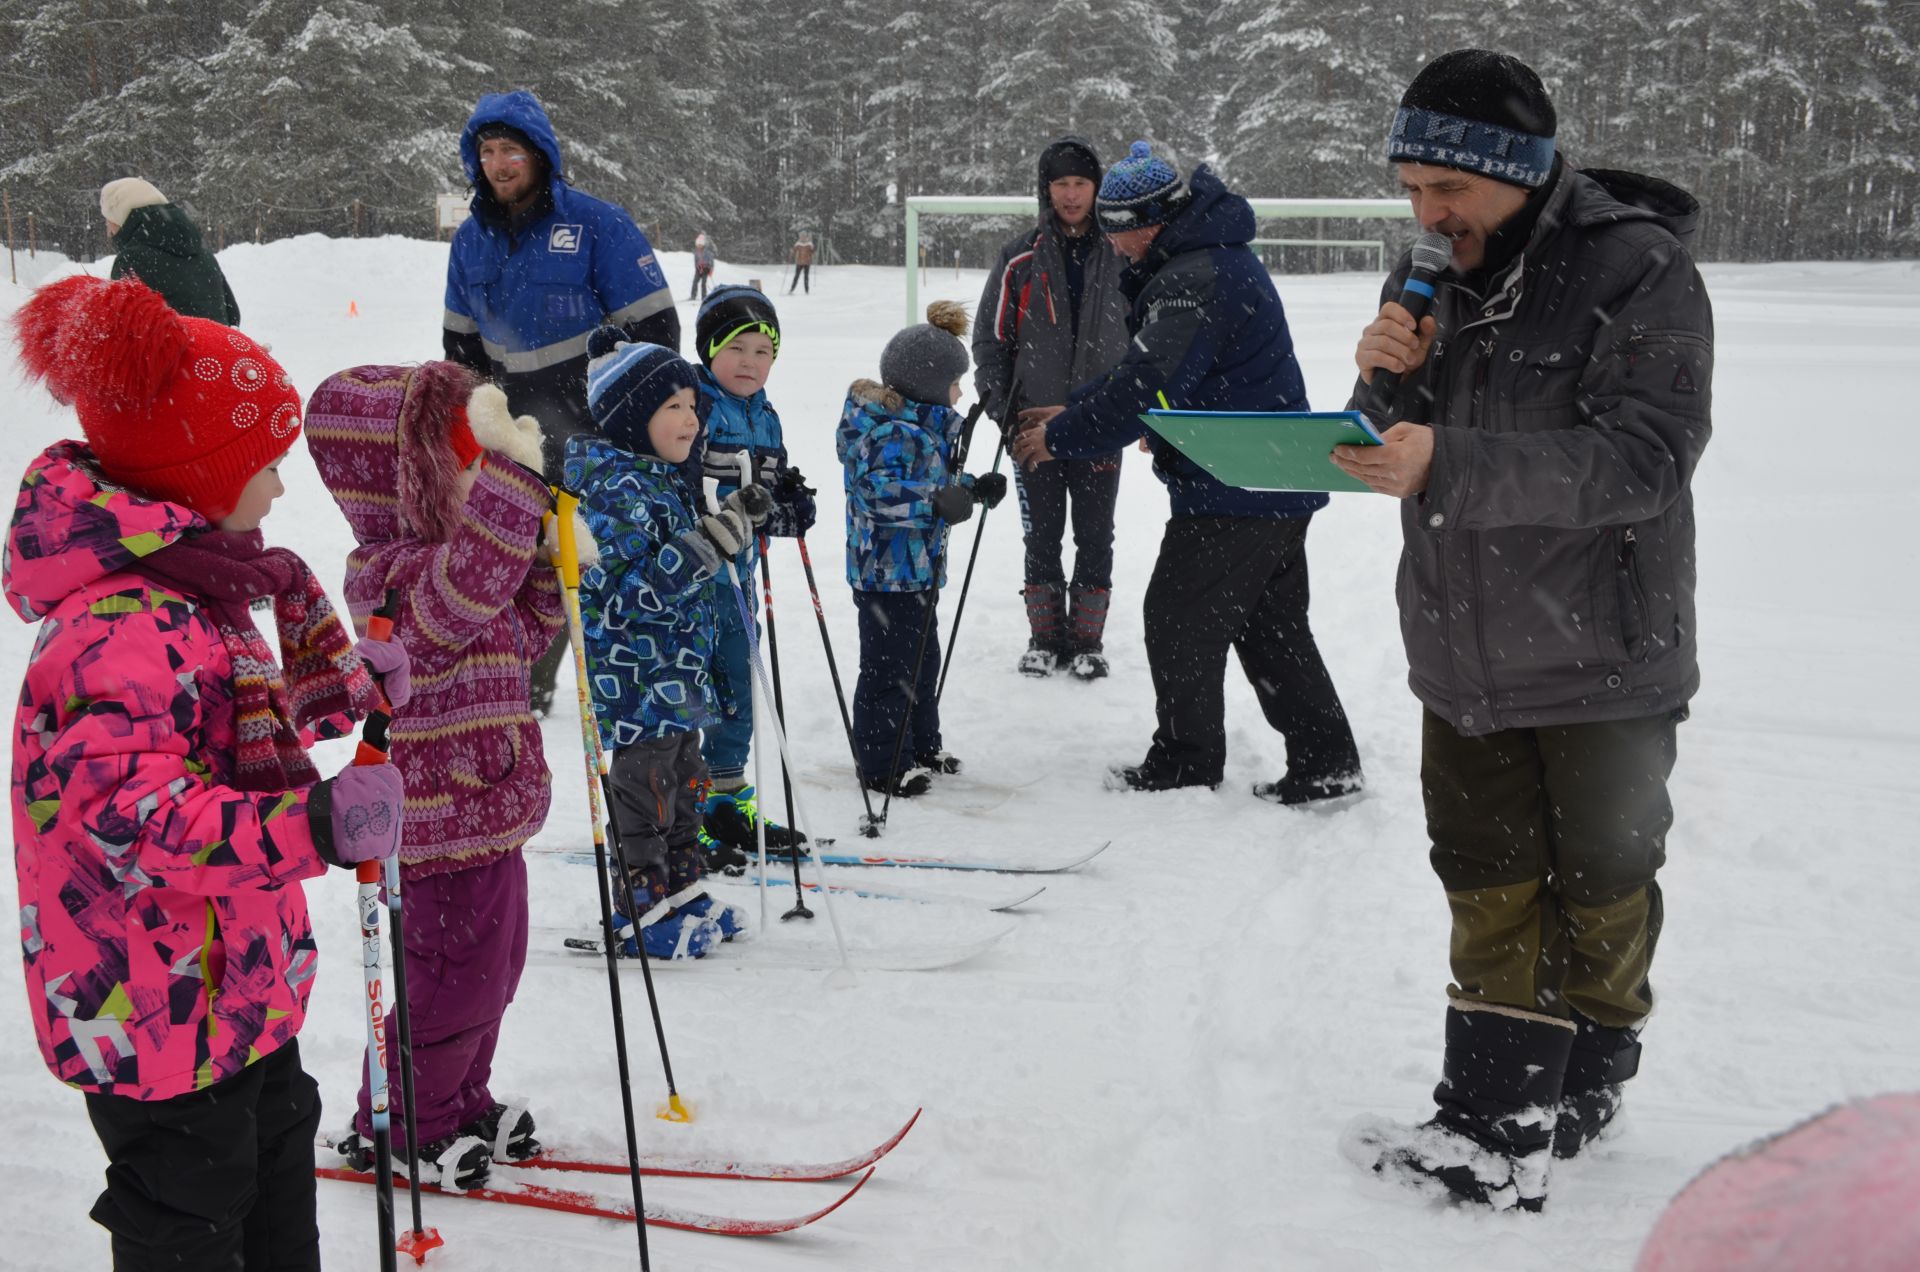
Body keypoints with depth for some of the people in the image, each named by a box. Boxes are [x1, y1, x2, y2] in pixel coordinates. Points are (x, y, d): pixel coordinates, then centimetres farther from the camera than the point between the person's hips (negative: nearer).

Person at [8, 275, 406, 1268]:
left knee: (273, 1175, 25)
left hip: (238, 990, 10)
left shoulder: (182, 593, 7)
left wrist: (348, 686, 27)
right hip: (160, 1020, -10)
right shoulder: (126, 627, -26)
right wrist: (311, 825, -45)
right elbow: (120, 805, -36)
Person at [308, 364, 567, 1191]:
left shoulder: (437, 557, 11)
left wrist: (553, 565, 8)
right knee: (454, 980, 4)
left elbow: (519, 632, 21)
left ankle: (463, 1106, 40)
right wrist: (512, 472, -51)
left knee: (492, 967, 22)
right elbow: (472, 585, -45)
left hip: (487, 814, 10)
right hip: (444, 829, -10)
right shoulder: (400, 577, -23)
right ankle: (396, 1131, 24)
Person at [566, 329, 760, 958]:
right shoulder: (618, 490, -20)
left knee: (683, 784, 19)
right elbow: (637, 587, -27)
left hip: (675, 678, 10)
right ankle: (642, 912, 11)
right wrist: (711, 542, -31)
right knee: (643, 792, 0)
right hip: (635, 680, -10)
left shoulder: (664, 480, 11)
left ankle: (681, 893, 31)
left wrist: (736, 514, 17)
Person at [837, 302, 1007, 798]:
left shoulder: (925, 425, 11)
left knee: (923, 660, 21)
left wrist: (973, 487, 11)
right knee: (889, 667, -2)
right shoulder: (894, 433, -22)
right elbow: (880, 491, -33)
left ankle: (922, 747, 36)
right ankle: (882, 764, 8)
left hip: (917, 570, 11)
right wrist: (937, 501, -36)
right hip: (887, 574, -11)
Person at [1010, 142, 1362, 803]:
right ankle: (1325, 764, 18)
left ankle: (1184, 762, 16)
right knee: (1272, 628, 15)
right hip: (1277, 485, 10)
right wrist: (1071, 410, 15)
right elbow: (1143, 368, 21)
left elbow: (1147, 390, -24)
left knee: (1179, 620, 4)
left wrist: (1061, 438, -12)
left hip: (1231, 495, -10)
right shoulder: (1217, 258, 15)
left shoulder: (1194, 281, -21)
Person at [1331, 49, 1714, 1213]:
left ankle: (1591, 1073, 33)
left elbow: (1643, 457, -27)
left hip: (1600, 659, -5)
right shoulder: (1433, 276, 6)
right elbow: (1401, 455, 9)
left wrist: (1450, 464, -37)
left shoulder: (1638, 269, -16)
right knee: (1490, 892, 9)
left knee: (1598, 885, 12)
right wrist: (1386, 382, -14)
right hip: (1464, 657, 5)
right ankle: (1499, 1122, 18)